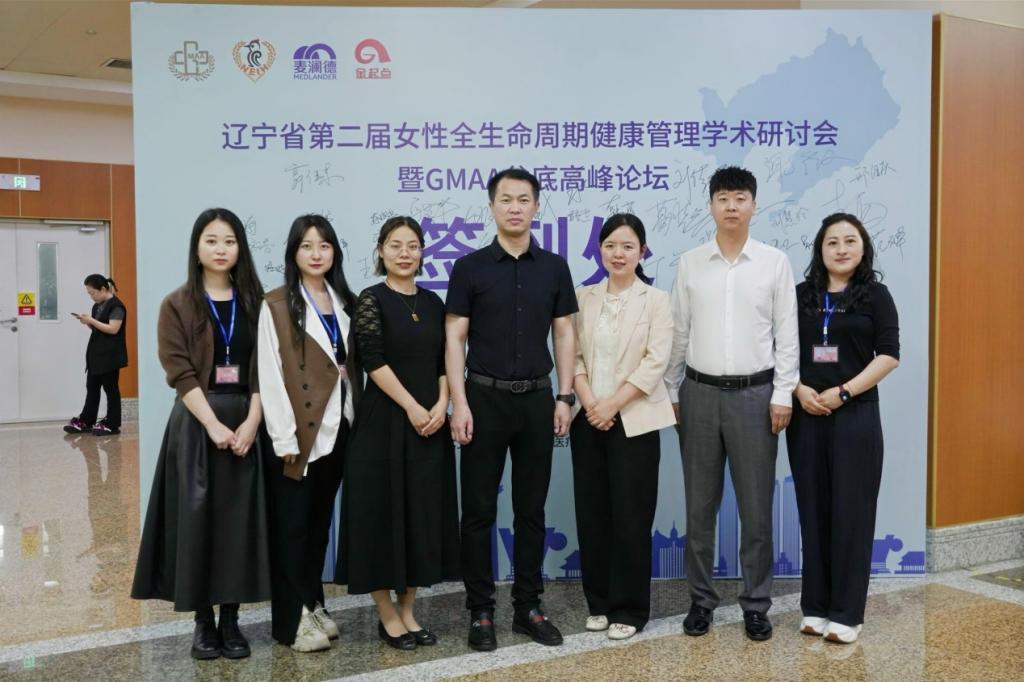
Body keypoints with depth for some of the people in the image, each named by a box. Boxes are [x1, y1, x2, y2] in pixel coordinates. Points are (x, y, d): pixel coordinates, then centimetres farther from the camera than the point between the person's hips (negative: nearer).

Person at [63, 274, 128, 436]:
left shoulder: (116, 306, -13)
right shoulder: (97, 306, 13)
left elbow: (113, 329, -21)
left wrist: (91, 321, -20)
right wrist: (87, 322, -1)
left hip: (110, 355, -9)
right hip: (96, 353, 9)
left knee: (110, 388, -1)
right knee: (91, 387, 10)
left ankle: (112, 424, 5)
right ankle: (85, 421, 16)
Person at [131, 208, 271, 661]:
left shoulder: (254, 302, 7)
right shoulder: (177, 305, 1)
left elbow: (263, 369, 2)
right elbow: (180, 372, -8)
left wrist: (251, 422, -11)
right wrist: (214, 425, -16)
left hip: (245, 423, 2)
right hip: (196, 423, -2)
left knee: (240, 519, 3)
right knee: (197, 518, 1)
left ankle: (230, 619, 13)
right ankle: (203, 622, 13)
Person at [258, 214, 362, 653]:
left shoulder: (344, 302, 11)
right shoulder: (277, 304, -5)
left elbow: (354, 365, 11)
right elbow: (271, 373, -10)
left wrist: (357, 418, 3)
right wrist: (285, 436, -15)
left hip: (338, 428, 5)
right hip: (300, 432, -5)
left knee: (319, 522, 14)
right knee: (292, 525, 3)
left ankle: (313, 605, 25)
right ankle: (291, 618, 12)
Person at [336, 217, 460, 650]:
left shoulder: (433, 302, 11)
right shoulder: (371, 300, -5)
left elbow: (444, 360, 9)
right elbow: (374, 360, -12)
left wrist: (441, 404, -7)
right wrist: (412, 407, -15)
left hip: (430, 423, 5)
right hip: (384, 423, -5)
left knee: (423, 514, 9)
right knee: (383, 513, 1)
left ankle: (408, 611, 21)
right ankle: (387, 615, 15)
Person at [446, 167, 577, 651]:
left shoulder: (554, 267, 6)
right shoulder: (469, 267, -1)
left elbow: (564, 335, 8)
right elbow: (455, 339, -3)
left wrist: (564, 398, 1)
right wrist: (459, 403, -11)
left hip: (536, 398, 2)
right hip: (485, 396, -2)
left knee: (531, 510, 9)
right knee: (479, 510, 3)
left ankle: (528, 607, 20)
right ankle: (480, 611, 13)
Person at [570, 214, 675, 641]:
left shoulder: (656, 300, -1)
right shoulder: (584, 298, 8)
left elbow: (655, 362, -10)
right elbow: (573, 355, 3)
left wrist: (612, 404, -15)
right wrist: (589, 403, -11)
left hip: (634, 421, -3)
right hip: (588, 420, 3)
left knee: (630, 515, 0)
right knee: (592, 513, 8)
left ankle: (629, 609, 13)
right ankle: (599, 602, 22)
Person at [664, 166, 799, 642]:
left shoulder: (775, 262, 1)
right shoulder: (690, 263, 4)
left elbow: (787, 333, 1)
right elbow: (678, 333, 6)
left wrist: (783, 394, -4)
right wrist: (669, 392, 5)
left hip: (754, 394, -1)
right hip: (700, 393, 1)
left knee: (756, 506, 5)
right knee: (699, 505, 8)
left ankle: (756, 604, 18)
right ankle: (701, 599, 21)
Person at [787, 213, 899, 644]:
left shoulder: (875, 295, 1)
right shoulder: (801, 295, 8)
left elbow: (889, 355, -6)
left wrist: (842, 392, -14)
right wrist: (799, 390, -9)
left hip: (855, 416, -2)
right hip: (805, 415, 3)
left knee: (851, 512, 1)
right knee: (813, 510, 6)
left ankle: (846, 613, 9)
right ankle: (815, 606, 17)